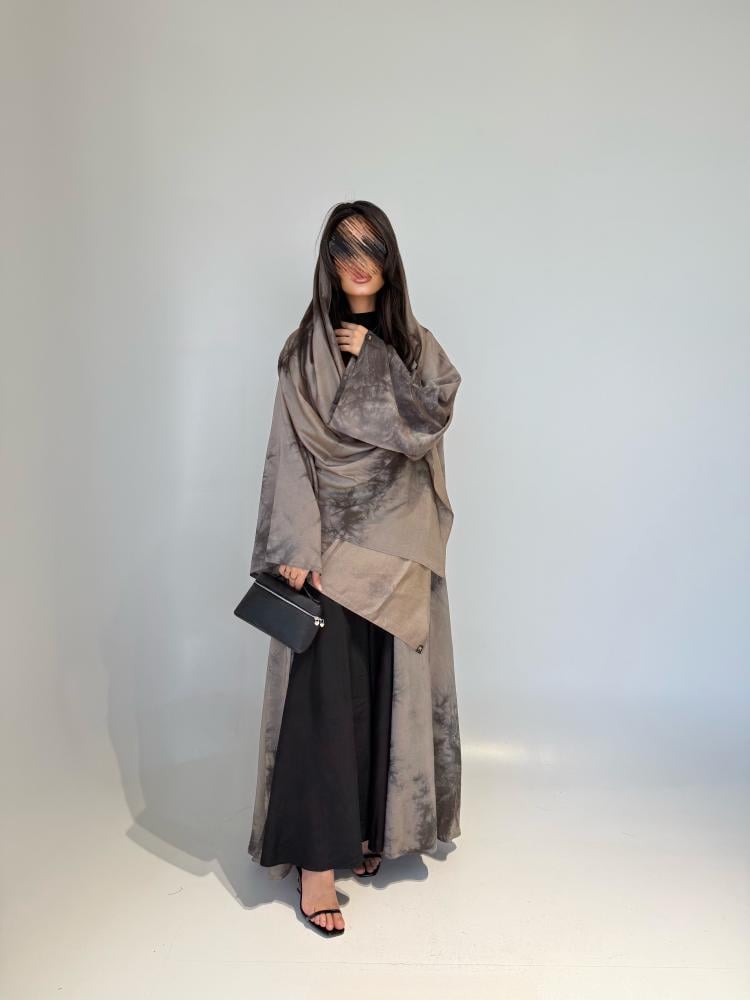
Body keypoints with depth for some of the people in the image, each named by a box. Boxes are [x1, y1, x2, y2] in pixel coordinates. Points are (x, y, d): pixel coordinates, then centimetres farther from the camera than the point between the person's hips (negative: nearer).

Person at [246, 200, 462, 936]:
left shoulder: (415, 344, 9)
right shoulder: (305, 348, 2)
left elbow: (431, 420, -8)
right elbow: (289, 453, -5)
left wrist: (375, 357, -10)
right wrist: (295, 549, -14)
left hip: (397, 549, 3)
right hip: (331, 546, -3)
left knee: (390, 691, 9)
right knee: (325, 695, -5)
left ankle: (374, 828, 27)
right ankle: (316, 863, 3)